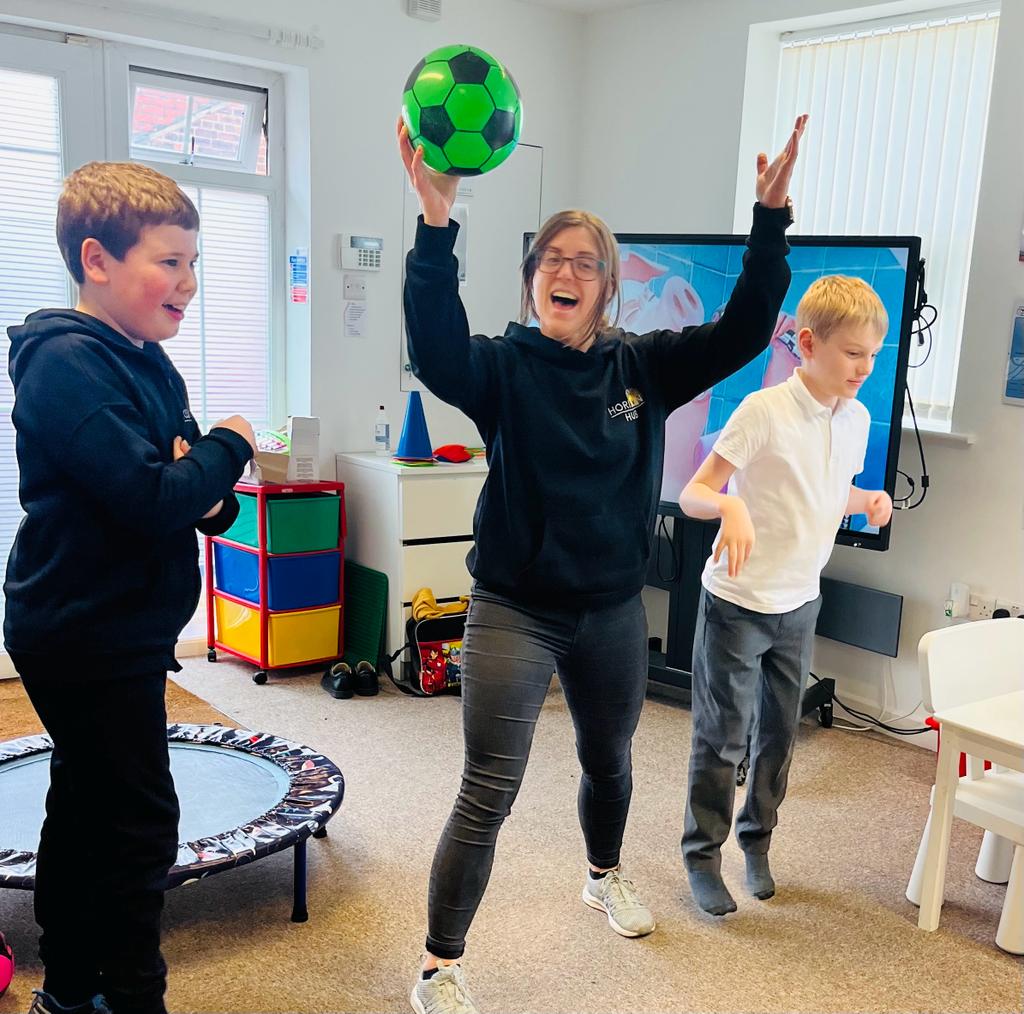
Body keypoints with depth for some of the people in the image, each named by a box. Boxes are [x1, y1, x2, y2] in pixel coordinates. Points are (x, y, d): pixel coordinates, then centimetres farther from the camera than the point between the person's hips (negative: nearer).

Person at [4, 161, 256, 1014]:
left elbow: (187, 490, 13)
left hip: (111, 632, 10)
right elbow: (149, 500, -29)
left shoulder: (150, 364, 10)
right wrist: (229, 448, -13)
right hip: (89, 635, -10)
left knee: (87, 808, 19)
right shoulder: (69, 362, -19)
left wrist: (212, 497, -9)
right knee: (138, 825, -1)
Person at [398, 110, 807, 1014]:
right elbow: (434, 343, -32)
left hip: (613, 611, 4)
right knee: (487, 795, -3)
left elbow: (743, 331, -10)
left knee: (609, 761, 25)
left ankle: (605, 876, 56)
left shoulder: (643, 367, -1)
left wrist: (771, 217, -21)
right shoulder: (504, 369, -11)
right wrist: (436, 218, -45)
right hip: (515, 610, -4)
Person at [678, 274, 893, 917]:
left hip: (800, 603, 6)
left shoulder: (856, 418, 2)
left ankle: (757, 839, 38)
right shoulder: (764, 411, -19)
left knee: (779, 732, 17)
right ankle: (703, 855, 24)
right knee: (723, 737, 6)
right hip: (738, 603, -6)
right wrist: (729, 505, -40)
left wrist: (868, 500, -4)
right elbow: (693, 493, -19)